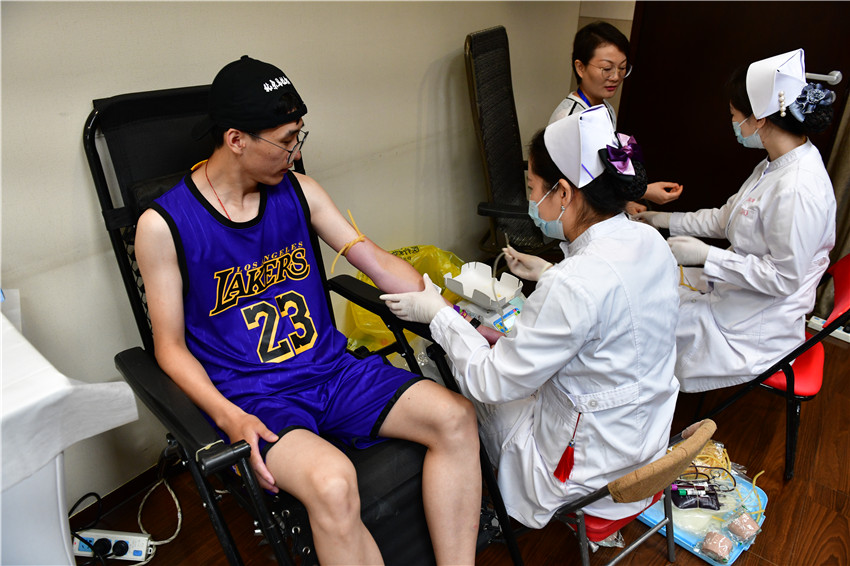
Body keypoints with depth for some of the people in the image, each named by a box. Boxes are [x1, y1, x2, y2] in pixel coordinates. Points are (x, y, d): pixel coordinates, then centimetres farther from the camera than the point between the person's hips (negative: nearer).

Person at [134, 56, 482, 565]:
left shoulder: (298, 191, 6)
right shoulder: (164, 225, -6)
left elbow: (379, 263, 7)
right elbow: (171, 346, -2)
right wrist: (228, 416, -19)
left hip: (330, 366, 5)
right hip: (252, 397, -4)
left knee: (455, 417, -16)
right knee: (332, 483, -34)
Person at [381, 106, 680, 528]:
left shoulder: (575, 283, -34)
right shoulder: (650, 241, -7)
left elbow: (494, 382, -25)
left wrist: (438, 313, -13)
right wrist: (549, 274, 13)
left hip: (592, 473, -8)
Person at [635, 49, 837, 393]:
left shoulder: (798, 188, -30)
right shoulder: (775, 165, 2)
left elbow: (784, 278, -26)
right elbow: (725, 219, 15)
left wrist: (707, 256, -25)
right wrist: (666, 220, 15)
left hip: (756, 328, -10)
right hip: (731, 290, 10)